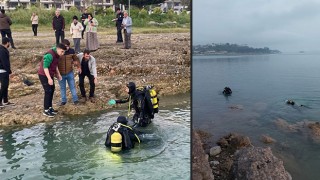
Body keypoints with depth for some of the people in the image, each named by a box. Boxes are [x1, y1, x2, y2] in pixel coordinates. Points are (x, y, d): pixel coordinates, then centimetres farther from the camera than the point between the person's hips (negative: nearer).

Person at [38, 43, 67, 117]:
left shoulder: (56, 54, 3)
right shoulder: (50, 55, -26)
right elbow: (45, 67, -27)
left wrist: (58, 74, 12)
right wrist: (49, 78, -28)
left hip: (50, 74, 10)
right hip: (44, 75, -10)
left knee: (52, 90, 13)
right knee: (48, 92, -7)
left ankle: (50, 107, 24)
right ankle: (46, 110, 2)